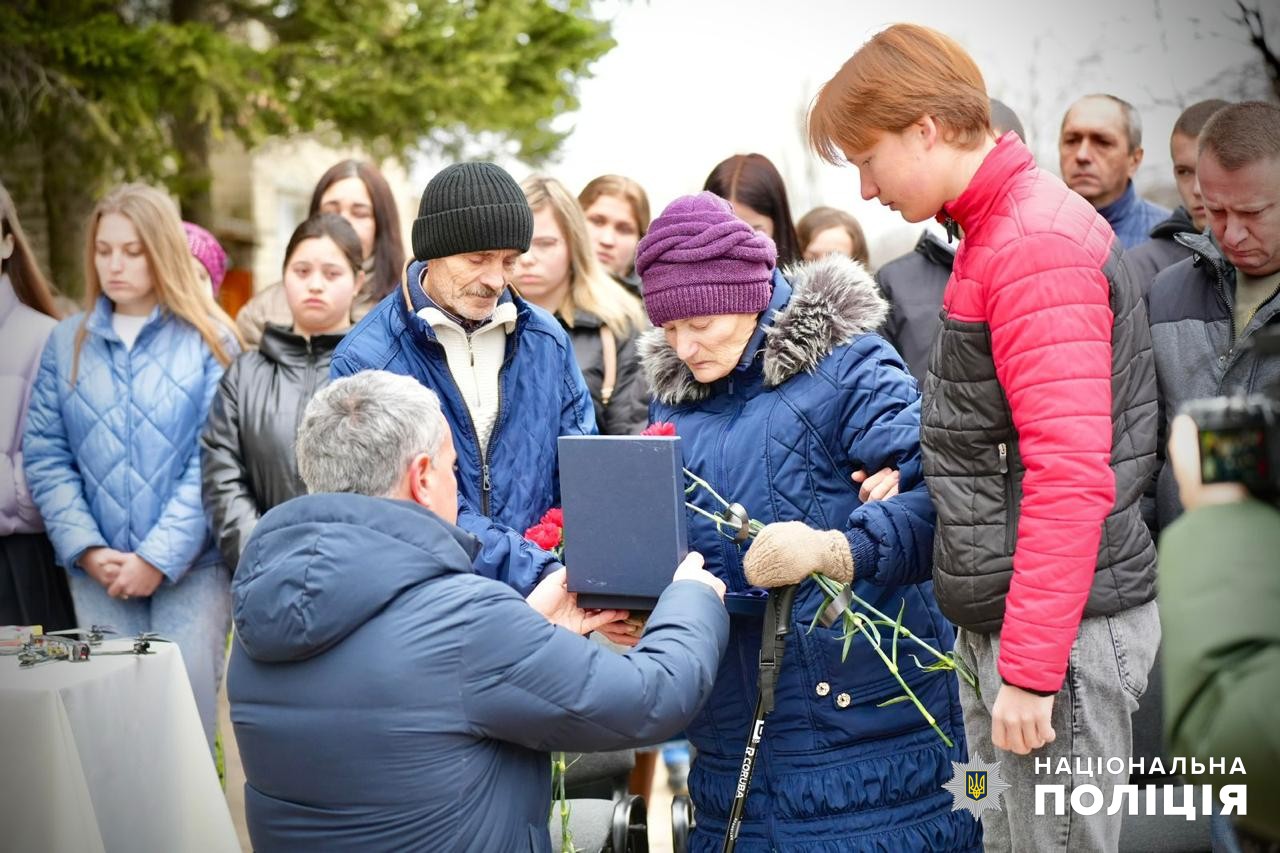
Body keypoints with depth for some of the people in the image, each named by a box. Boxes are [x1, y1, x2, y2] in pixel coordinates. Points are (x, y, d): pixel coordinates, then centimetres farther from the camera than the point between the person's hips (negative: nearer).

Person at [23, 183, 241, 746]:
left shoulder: (209, 340, 0)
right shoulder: (66, 343, 8)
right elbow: (45, 456, 3)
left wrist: (158, 558, -12)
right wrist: (88, 550, -9)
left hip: (190, 567, -2)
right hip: (98, 573, 2)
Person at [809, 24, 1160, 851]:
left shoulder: (1036, 245, -18)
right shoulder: (995, 230, 13)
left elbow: (1071, 475, -24)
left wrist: (1030, 670, -23)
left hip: (1061, 624, -10)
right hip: (994, 619, 10)